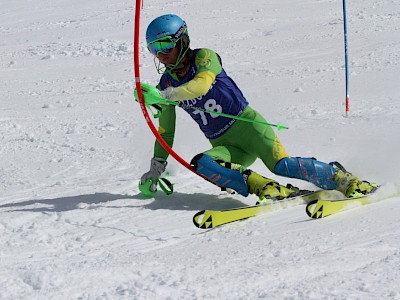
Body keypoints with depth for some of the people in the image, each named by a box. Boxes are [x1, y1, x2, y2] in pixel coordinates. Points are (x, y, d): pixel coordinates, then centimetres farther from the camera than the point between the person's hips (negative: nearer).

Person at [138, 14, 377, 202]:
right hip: (224, 146, 5)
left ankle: (346, 180, -11)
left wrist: (164, 96, -38)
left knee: (281, 165, -27)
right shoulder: (166, 84, 11)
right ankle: (266, 189, -34)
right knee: (200, 164, -28)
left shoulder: (204, 57, -5)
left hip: (247, 124, -5)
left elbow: (202, 84, -28)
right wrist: (157, 167, 13)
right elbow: (165, 131, 20)